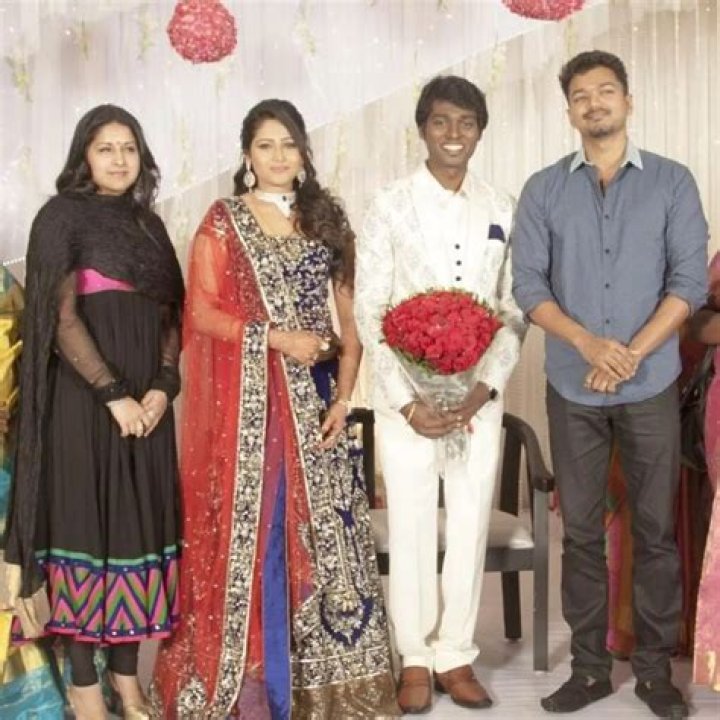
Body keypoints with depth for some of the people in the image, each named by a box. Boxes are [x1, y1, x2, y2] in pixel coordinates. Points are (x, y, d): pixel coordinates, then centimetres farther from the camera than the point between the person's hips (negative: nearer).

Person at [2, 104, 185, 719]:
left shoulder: (147, 223, 14)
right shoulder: (63, 215, -3)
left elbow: (171, 314, 11)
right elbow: (60, 318, -11)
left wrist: (162, 387, -4)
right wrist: (114, 393, -15)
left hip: (146, 399, 6)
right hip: (85, 398, -6)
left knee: (138, 525, 7)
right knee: (85, 524, 0)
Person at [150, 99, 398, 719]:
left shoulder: (328, 218, 11)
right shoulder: (223, 220, 2)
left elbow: (350, 312, 8)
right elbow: (201, 312, -5)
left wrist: (344, 393, -4)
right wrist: (276, 336, -16)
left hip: (314, 396, 3)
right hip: (247, 398, -3)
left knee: (320, 524, 5)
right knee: (250, 525, 0)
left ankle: (321, 666, 17)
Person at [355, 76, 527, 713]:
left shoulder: (502, 210, 7)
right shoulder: (390, 206, -1)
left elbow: (515, 310, 6)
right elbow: (369, 312, -4)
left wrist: (487, 385, -8)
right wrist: (406, 401, -12)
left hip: (479, 394, 2)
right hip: (407, 396, -2)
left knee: (471, 525, 7)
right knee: (411, 528, 4)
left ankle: (456, 655, 22)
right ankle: (415, 658, 20)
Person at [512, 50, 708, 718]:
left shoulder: (672, 182, 2)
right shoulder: (544, 188, 4)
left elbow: (689, 280, -5)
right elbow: (527, 284, -3)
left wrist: (632, 353, -15)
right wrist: (588, 343, -17)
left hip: (651, 385, -1)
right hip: (572, 388, 1)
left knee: (656, 530, 6)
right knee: (581, 531, 7)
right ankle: (589, 666, 18)